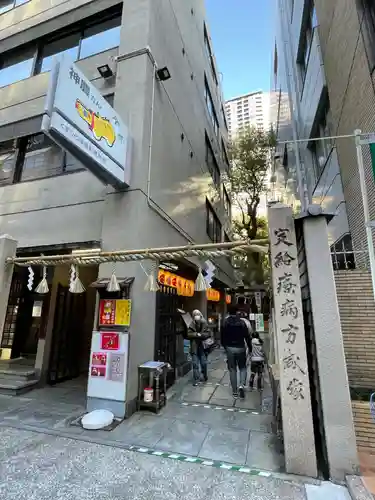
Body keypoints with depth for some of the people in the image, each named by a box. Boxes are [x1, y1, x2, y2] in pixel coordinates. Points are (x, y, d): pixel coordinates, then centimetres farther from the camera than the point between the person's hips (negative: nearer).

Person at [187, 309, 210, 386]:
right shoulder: (191, 325, -2)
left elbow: (208, 333, -5)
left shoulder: (204, 324, -2)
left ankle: (205, 375, 37)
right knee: (195, 364, 2)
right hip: (194, 347, 0)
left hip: (202, 346, 0)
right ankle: (196, 379, 14)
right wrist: (196, 334, -19)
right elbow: (189, 334, -6)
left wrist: (201, 335, -19)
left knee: (203, 363, 9)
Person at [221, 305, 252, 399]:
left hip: (230, 348, 1)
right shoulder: (242, 322, -6)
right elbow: (247, 337, -4)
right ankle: (242, 385, -7)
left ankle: (235, 392, 14)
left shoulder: (225, 323, -2)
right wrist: (250, 347, 9)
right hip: (240, 348, -1)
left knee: (232, 370, 10)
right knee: (243, 368, 16)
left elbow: (222, 338, 2)